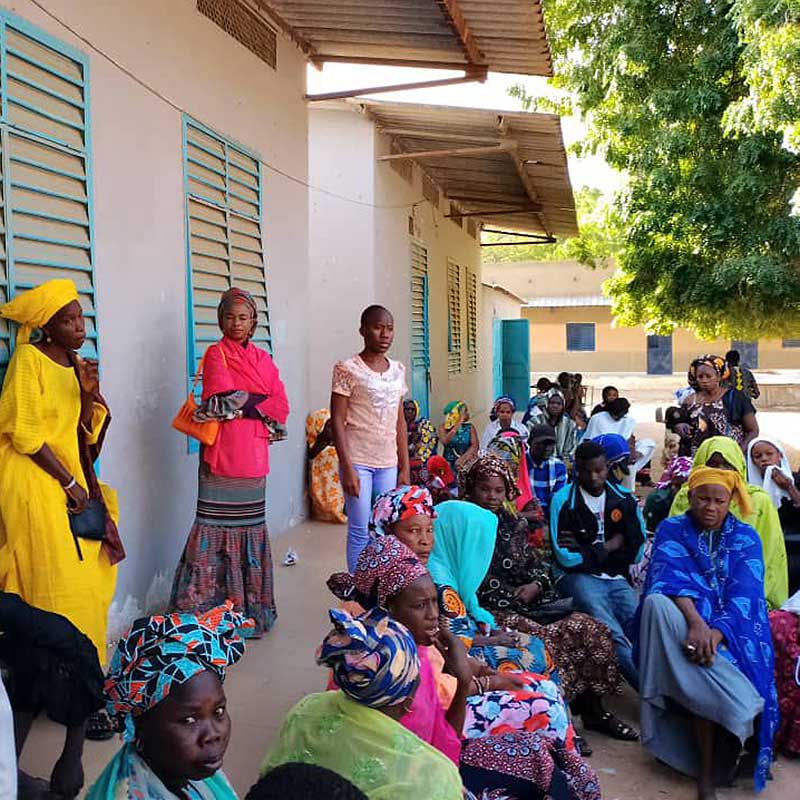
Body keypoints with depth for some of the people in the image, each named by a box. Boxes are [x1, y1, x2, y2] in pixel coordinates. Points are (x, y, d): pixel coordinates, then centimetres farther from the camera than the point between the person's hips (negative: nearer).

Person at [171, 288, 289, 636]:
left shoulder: (263, 359, 14)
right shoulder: (216, 354, 3)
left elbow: (281, 410, 4)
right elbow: (227, 399, -13)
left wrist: (245, 405, -7)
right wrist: (263, 401, -4)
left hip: (253, 456, 4)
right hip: (222, 455, -4)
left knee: (251, 527, 9)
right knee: (216, 528, -5)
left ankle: (251, 605, 17)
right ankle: (205, 606, 2)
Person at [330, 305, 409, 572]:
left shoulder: (398, 370, 10)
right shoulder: (347, 369, -7)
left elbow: (400, 422, 12)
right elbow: (338, 421, -9)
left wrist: (404, 467, 10)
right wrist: (348, 468, -14)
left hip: (388, 463, 5)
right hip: (358, 461, -5)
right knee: (361, 531, 0)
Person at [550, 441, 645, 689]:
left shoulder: (624, 499, 11)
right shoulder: (564, 500, -2)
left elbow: (636, 552, 8)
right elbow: (566, 558, -6)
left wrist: (587, 551, -1)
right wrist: (610, 546, 2)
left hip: (616, 580, 5)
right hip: (579, 578, -4)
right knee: (613, 635, -30)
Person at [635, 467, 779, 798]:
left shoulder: (745, 537, 9)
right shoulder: (671, 530, 7)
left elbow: (744, 593, -6)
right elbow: (672, 577, -11)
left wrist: (716, 631, -26)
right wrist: (696, 622, -32)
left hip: (732, 628, 0)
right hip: (685, 620, 0)